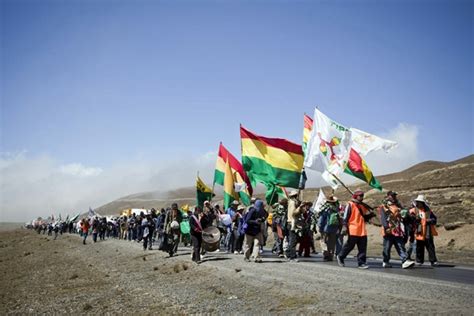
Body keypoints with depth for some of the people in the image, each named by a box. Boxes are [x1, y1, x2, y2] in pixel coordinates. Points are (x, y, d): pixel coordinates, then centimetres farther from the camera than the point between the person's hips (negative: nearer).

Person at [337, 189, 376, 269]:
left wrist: (370, 215, 4)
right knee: (349, 246, 2)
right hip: (353, 230, -7)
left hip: (362, 231, 7)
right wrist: (344, 227, -16)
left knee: (363, 248, 2)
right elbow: (345, 217, -9)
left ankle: (361, 263, 7)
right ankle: (340, 257, 23)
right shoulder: (350, 205, -5)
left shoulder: (363, 206, 18)